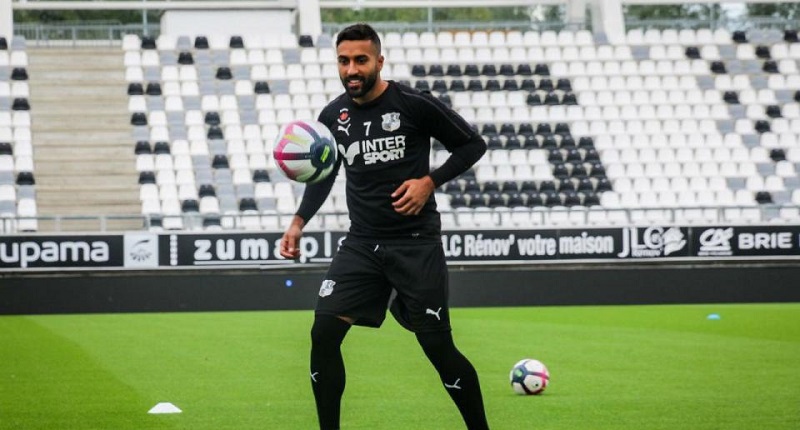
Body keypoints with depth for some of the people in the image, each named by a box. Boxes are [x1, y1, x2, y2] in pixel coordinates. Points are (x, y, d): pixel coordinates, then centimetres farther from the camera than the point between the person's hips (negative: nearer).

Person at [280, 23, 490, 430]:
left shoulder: (414, 105, -10)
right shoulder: (333, 116, 4)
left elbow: (472, 144, -1)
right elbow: (323, 174, 20)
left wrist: (430, 181, -14)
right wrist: (299, 221, 7)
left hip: (416, 242, -4)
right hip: (361, 243, 4)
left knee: (438, 347, -4)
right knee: (323, 334, -8)